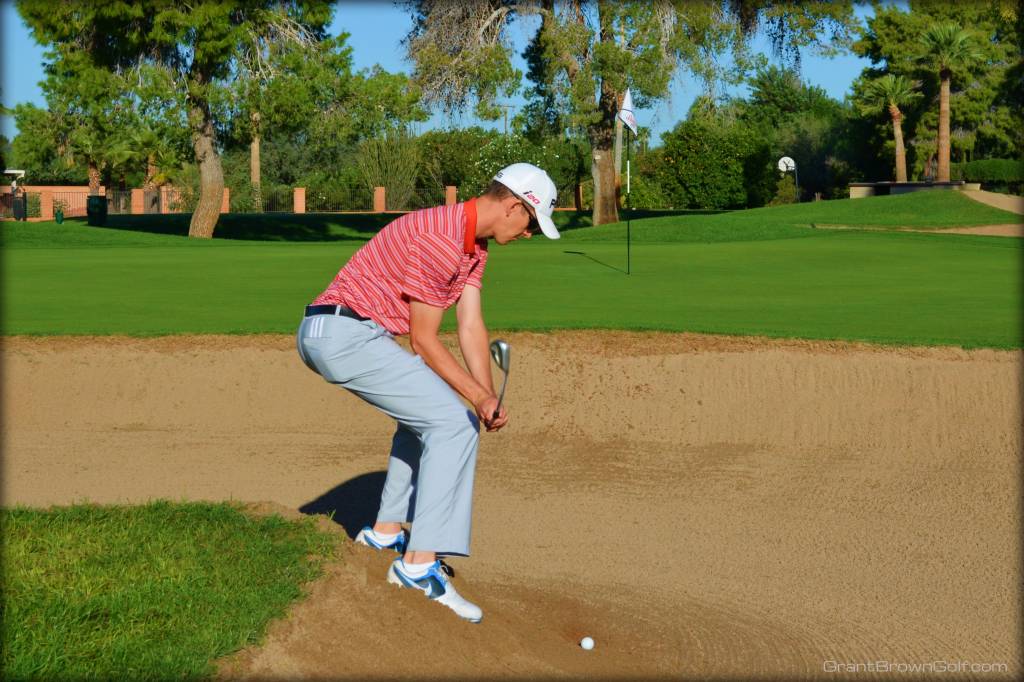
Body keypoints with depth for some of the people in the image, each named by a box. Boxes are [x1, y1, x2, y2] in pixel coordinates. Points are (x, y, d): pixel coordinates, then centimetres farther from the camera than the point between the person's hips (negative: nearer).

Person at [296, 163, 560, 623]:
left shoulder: (474, 244, 15)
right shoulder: (441, 238, -17)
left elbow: (471, 327, 8)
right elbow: (423, 341, -14)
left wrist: (487, 398, -4)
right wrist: (478, 397, -12)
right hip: (346, 333, -11)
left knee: (427, 415, 25)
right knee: (453, 424, -13)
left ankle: (386, 531, 30)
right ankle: (420, 564, -16)